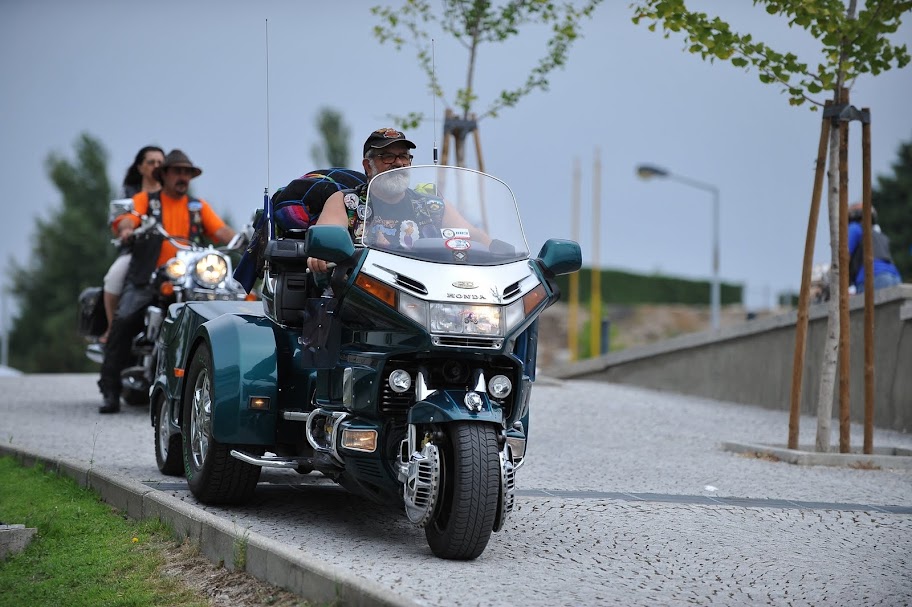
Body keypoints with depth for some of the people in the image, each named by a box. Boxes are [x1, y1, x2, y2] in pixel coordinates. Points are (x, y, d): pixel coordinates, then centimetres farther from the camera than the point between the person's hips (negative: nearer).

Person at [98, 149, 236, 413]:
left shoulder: (198, 207, 21)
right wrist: (126, 229, -29)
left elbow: (221, 231, 8)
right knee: (124, 321, -23)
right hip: (146, 280, -2)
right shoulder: (145, 200, 13)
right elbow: (125, 220, -4)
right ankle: (110, 390, -20)